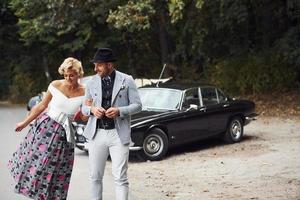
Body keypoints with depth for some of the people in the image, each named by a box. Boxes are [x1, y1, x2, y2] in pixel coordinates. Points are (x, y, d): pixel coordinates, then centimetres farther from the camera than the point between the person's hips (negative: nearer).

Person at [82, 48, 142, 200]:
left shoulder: (127, 81, -2)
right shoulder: (92, 82, 7)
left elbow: (137, 105, 0)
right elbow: (84, 107, 13)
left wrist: (119, 111, -17)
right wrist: (92, 110, -11)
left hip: (118, 134, -3)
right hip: (97, 134, 3)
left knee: (120, 178, -4)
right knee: (95, 176, 9)